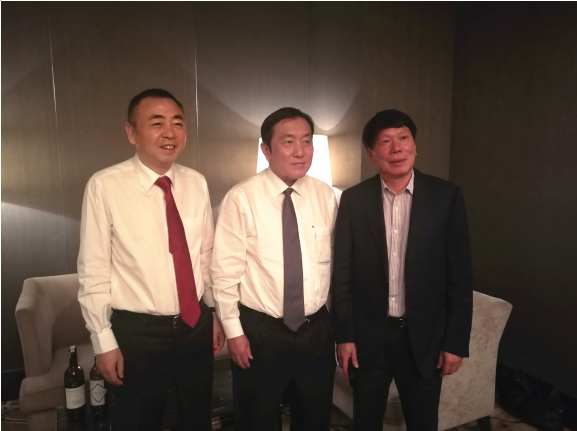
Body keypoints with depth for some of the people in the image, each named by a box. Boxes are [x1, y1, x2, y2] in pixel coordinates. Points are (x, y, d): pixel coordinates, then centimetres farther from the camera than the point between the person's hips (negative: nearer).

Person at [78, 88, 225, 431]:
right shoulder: (105, 186, -14)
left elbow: (207, 255, 5)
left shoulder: (197, 184, -2)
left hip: (197, 326, 4)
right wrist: (104, 341, -7)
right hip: (137, 333, -3)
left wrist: (216, 313, 11)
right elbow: (93, 270, -10)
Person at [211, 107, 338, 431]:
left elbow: (335, 262, 5)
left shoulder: (326, 196, -2)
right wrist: (234, 330, -8)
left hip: (317, 330, 4)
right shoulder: (242, 198, -13)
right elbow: (226, 270, -11)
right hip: (259, 331, -3)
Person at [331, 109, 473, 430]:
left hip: (425, 337, 0)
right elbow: (343, 273, -2)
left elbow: (460, 274, -4)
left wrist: (456, 341, -4)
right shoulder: (353, 200, -5)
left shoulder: (446, 196, -6)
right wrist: (344, 335, -3)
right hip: (368, 336, 1)